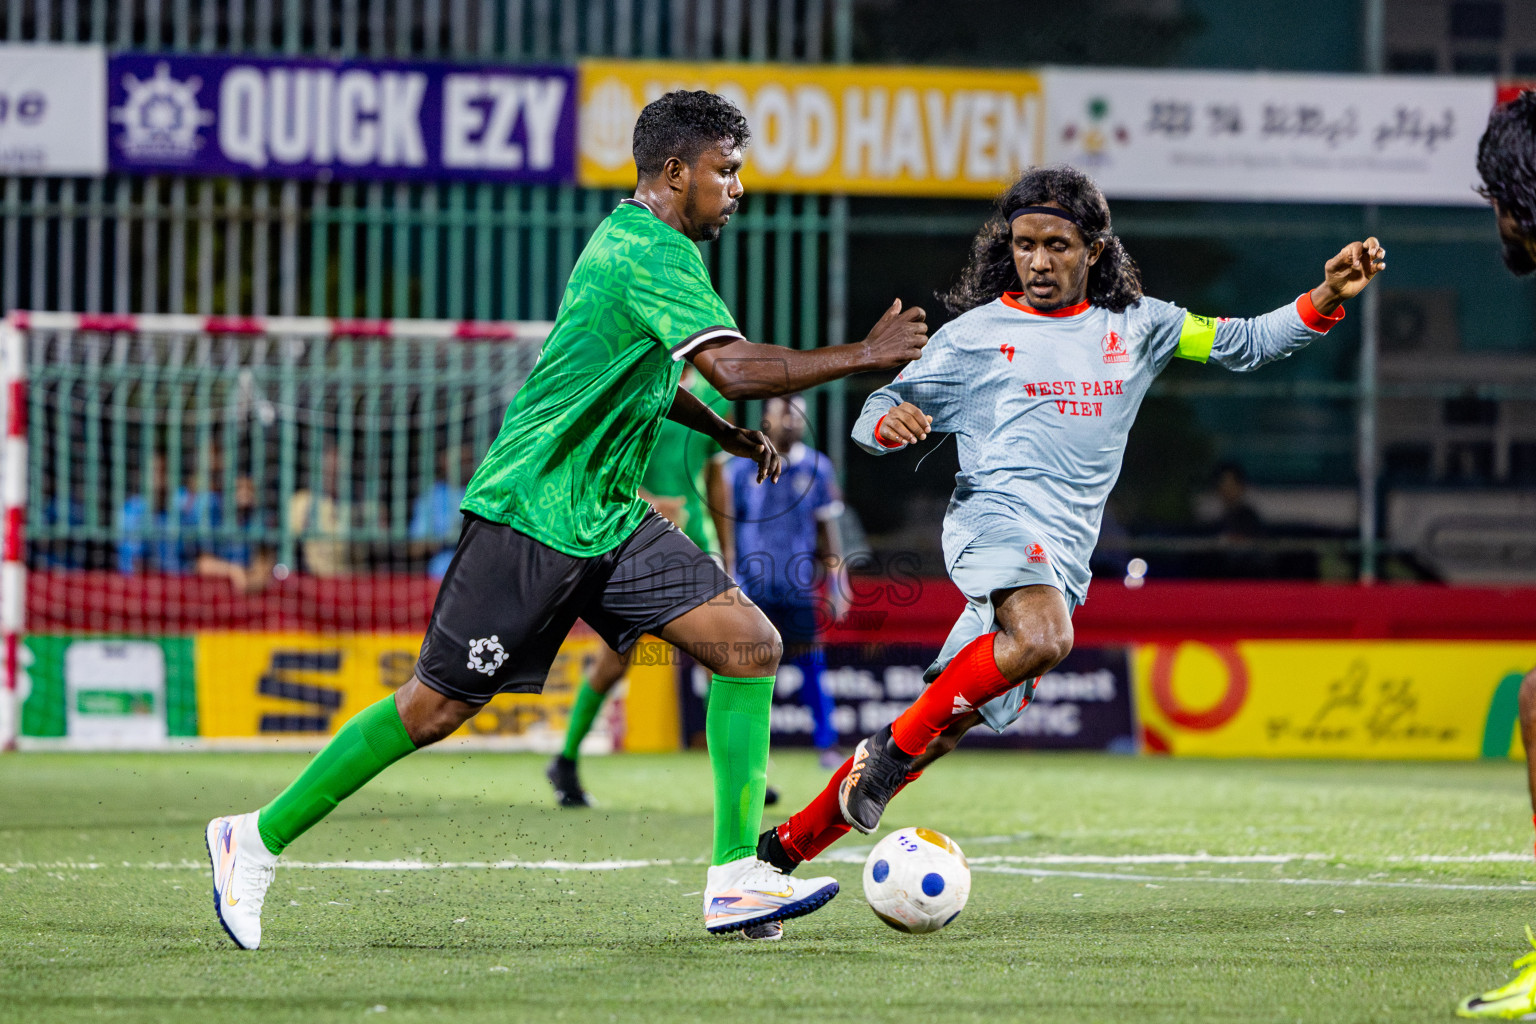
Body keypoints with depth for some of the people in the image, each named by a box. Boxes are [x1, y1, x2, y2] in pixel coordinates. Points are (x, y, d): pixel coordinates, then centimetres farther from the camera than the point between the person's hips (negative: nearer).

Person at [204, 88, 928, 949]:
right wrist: (864, 357, -19)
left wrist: (729, 434, 25)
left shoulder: (636, 241, 14)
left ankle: (736, 878, -6)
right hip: (531, 514, -10)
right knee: (434, 708, -4)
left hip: (608, 520, 10)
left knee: (752, 644, -5)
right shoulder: (651, 251, -17)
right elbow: (737, 369, -28)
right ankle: (258, 840, 11)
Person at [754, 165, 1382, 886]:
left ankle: (790, 843, 13)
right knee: (1043, 640, -36)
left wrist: (1327, 300, 0)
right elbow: (879, 412, 9)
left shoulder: (1133, 326, 16)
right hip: (996, 514, -4)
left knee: (943, 728, 3)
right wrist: (888, 424, -15)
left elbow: (1243, 345, 15)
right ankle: (894, 744, -22)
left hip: (1065, 558, 4)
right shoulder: (975, 333, 7)